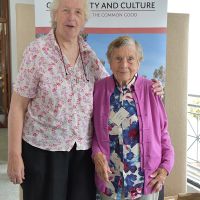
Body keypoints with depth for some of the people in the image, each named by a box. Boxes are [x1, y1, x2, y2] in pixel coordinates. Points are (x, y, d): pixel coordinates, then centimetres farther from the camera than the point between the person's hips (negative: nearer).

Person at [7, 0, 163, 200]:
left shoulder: (89, 54, 3)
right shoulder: (37, 51, -8)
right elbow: (18, 106, -7)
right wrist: (14, 155, -9)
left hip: (83, 149, 4)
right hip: (43, 148, -3)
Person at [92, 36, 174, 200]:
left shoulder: (150, 90, -5)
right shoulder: (99, 89, -4)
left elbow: (163, 131, 2)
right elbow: (92, 129, 4)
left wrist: (166, 166, -5)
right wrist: (96, 153, -12)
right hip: (110, 179, 1)